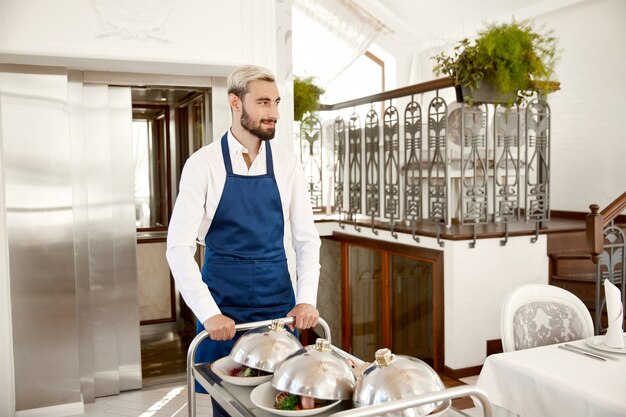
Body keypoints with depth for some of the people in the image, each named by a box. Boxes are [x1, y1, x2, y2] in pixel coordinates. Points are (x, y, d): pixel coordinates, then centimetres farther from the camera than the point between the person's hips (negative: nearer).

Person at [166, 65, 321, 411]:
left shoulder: (287, 164, 0)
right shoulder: (203, 163, -9)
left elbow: (307, 238, 3)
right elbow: (178, 246, -11)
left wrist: (306, 300, -8)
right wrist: (208, 312, -18)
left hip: (278, 299, 2)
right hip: (221, 303, -2)